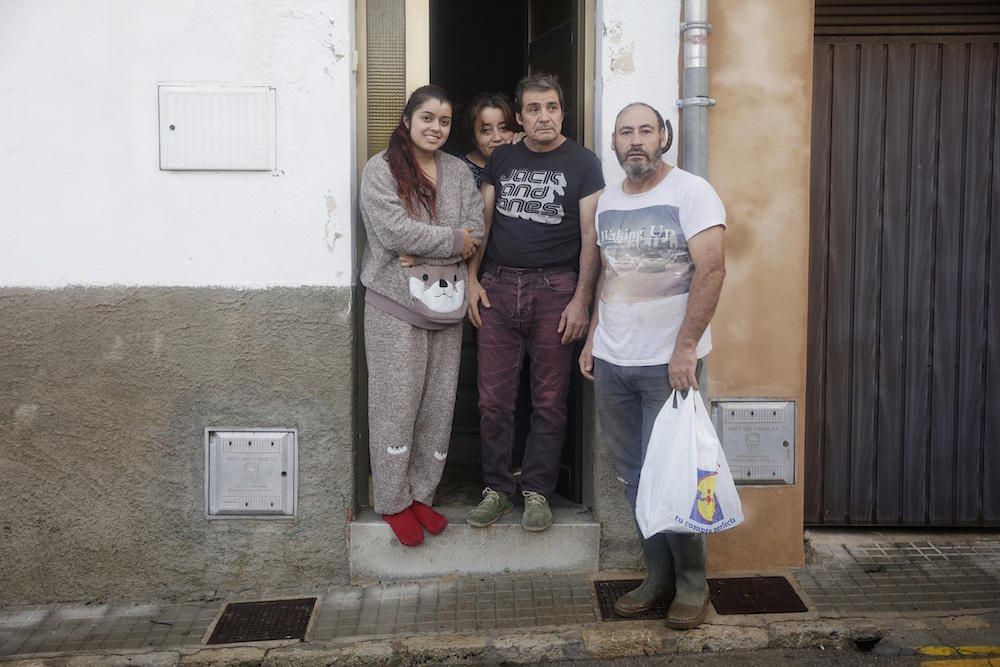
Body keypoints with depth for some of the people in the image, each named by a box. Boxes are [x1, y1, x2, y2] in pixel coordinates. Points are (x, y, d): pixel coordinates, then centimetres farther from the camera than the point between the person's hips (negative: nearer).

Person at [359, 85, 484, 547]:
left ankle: (422, 494, 21)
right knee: (396, 403, -2)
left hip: (444, 301, 5)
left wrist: (422, 251, -12)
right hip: (395, 304, -5)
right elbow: (394, 231, -14)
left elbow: (475, 231, 2)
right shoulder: (381, 169, -2)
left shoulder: (458, 171, 13)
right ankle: (393, 501, 11)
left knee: (439, 403, 7)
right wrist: (452, 239, -7)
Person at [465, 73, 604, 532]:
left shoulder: (582, 163, 1)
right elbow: (482, 220, 15)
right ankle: (497, 489, 15)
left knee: (549, 401, 3)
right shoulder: (501, 159, 13)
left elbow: (591, 236, -2)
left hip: (554, 288, -3)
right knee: (493, 399, 3)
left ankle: (537, 492, 15)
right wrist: (472, 279, 4)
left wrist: (581, 299, -9)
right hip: (498, 286, 3)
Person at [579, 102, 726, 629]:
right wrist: (592, 340, 14)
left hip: (670, 362, -6)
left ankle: (691, 585, 16)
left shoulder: (691, 193, -8)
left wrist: (685, 348, -19)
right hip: (612, 363, 6)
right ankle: (658, 577, 24)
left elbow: (711, 270, -15)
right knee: (634, 477, 10)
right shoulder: (608, 201, 13)